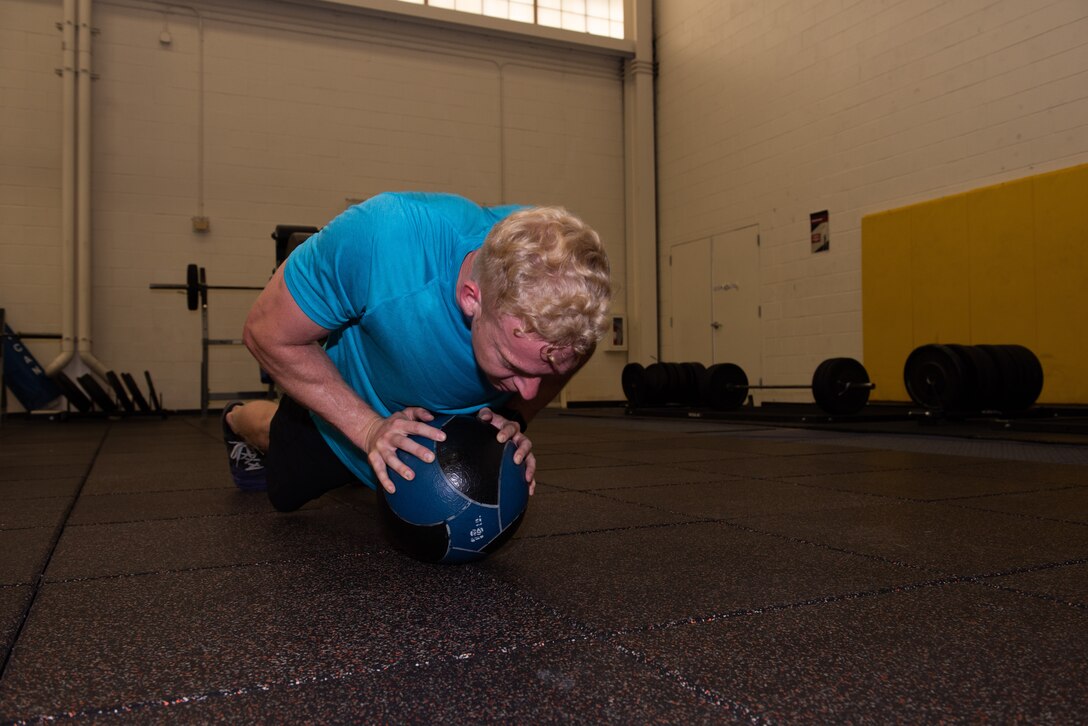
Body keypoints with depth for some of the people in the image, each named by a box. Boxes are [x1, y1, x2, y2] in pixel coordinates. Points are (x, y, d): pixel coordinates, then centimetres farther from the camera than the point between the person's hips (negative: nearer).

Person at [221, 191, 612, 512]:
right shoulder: (383, 238, -46)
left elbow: (556, 370, -10)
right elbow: (268, 334, -29)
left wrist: (516, 418, -29)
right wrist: (369, 428, -37)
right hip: (349, 410, -2)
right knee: (285, 492, 29)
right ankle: (239, 421, 60)